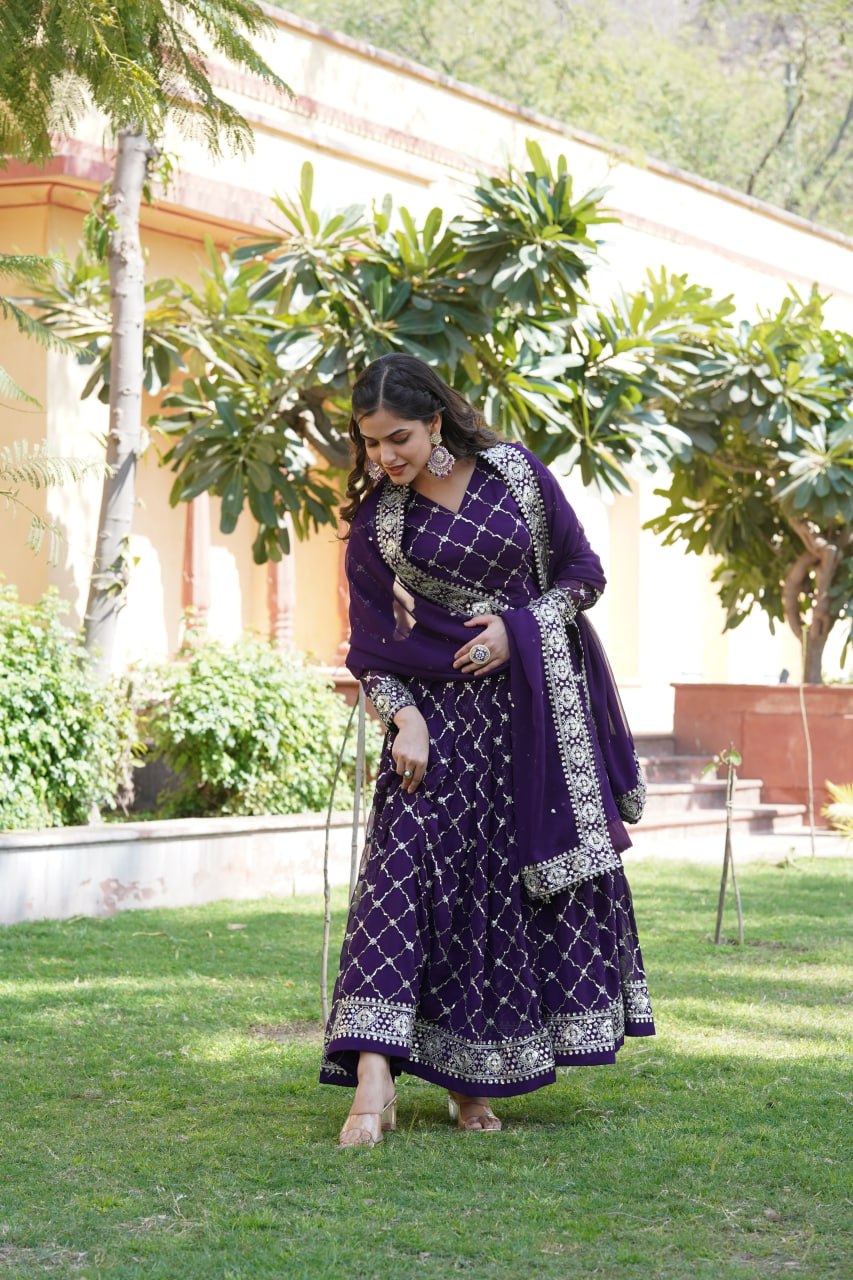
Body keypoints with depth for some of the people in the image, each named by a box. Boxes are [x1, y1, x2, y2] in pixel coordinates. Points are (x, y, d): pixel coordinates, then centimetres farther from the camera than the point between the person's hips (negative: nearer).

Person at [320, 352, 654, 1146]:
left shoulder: (514, 474, 1)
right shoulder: (374, 517, 2)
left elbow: (584, 574, 7)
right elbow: (370, 643, 3)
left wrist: (519, 627, -9)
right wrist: (402, 717, -13)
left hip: (531, 709, 1)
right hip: (438, 710, -1)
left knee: (526, 881, 2)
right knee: (407, 866, -15)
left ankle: (471, 1080, 13)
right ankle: (374, 1082, -22)